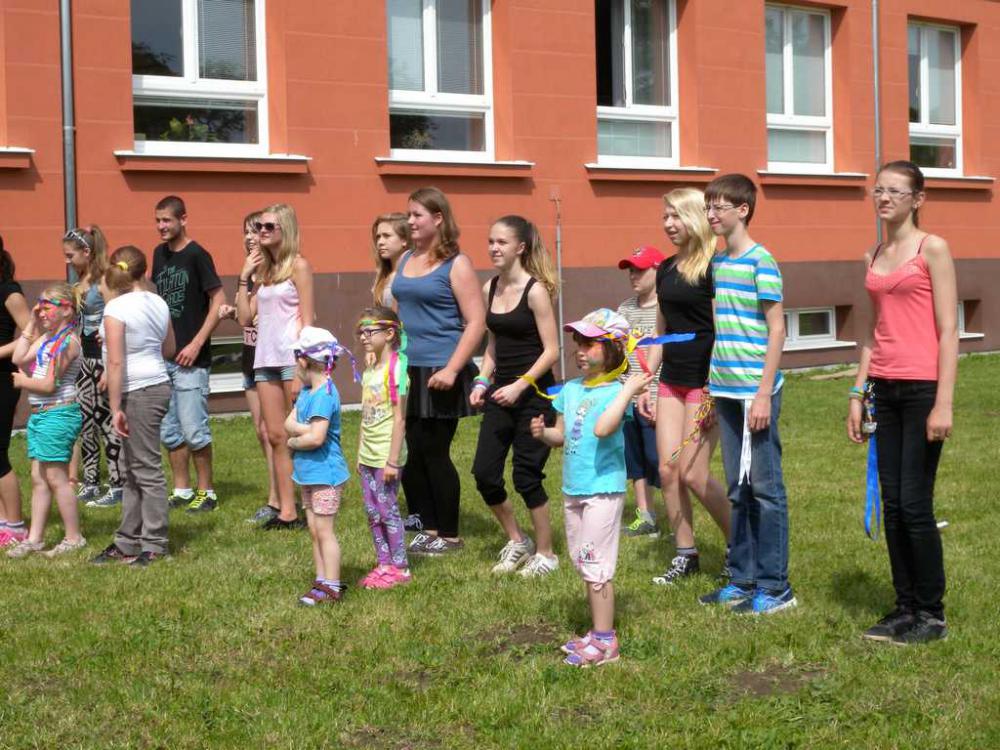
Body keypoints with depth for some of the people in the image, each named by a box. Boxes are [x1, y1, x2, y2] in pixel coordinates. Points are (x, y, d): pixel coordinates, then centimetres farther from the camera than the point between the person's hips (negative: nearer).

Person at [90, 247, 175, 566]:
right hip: (159, 383, 8)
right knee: (134, 470, 15)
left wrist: (116, 408, -15)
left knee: (147, 469, -2)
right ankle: (127, 542, 22)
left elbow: (115, 362, -18)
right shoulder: (158, 303, 7)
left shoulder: (116, 307, -13)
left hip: (138, 392, -8)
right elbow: (169, 349, 19)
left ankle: (155, 545, 3)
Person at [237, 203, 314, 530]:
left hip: (292, 357, -7)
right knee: (276, 436, 5)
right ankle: (286, 510, 7)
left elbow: (307, 320, -8)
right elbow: (246, 317, 12)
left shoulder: (298, 265, -3)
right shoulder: (263, 269, 16)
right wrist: (244, 278, 6)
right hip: (265, 358, 7)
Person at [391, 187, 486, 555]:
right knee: (409, 452, 6)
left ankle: (449, 535, 12)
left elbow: (476, 322, -11)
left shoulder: (456, 264, -6)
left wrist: (452, 369, -19)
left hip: (439, 374, -6)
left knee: (434, 452, -1)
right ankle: (427, 529, 19)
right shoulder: (405, 261, 13)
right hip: (407, 372, 6)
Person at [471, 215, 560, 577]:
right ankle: (517, 542, 23)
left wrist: (520, 385, -21)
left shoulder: (535, 290, -12)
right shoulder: (490, 289, 7)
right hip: (501, 393, 6)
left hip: (534, 394, -6)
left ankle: (545, 554, 16)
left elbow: (551, 350, -13)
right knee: (484, 473, 1)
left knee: (526, 477, -3)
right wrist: (483, 381, 3)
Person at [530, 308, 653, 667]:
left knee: (596, 566, -5)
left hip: (603, 490, -8)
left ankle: (604, 642, 4)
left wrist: (629, 391, -31)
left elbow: (602, 428, -32)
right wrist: (543, 433, -5)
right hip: (573, 489, 8)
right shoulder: (570, 389, 9)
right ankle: (600, 632, 27)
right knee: (584, 564, 15)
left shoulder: (616, 391, -14)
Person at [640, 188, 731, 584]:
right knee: (667, 469, 3)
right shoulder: (666, 269, 12)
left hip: (704, 381, -7)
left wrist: (715, 389, -18)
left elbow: (723, 330, -14)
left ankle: (738, 545, 11)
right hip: (671, 380, 7)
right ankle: (685, 555, 14)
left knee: (693, 472, -8)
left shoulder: (713, 267, -11)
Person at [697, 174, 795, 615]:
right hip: (725, 391, 8)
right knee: (739, 488, 13)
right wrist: (714, 382, 15)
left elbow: (776, 330, -12)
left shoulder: (760, 262, -9)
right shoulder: (718, 263, 13)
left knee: (765, 487, -1)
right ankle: (742, 580, 21)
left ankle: (775, 587, 6)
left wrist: (764, 394, -16)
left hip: (755, 391, -8)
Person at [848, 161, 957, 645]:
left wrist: (943, 404, -16)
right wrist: (858, 393, 13)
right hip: (885, 388, 6)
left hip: (923, 387, -6)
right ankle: (905, 607, 17)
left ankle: (931, 614, 7)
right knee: (892, 505, 7)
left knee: (915, 504, -5)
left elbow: (948, 331, -10)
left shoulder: (932, 249, -6)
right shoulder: (874, 258, 13)